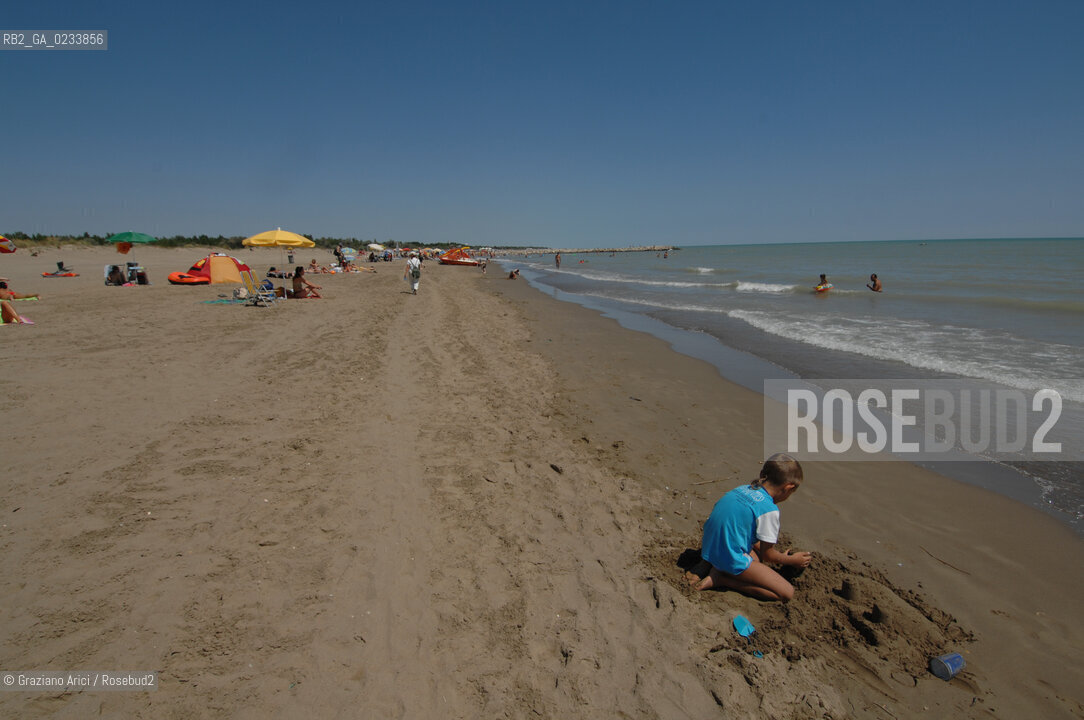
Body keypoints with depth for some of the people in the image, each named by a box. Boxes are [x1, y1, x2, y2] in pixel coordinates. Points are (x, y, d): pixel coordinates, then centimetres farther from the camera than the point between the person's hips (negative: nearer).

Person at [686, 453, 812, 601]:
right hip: (732, 559, -9)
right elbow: (767, 554, -3)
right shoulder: (769, 509, -16)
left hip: (709, 549, 9)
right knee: (787, 593, -3)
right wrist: (791, 560, 17)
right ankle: (721, 578, -8)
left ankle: (707, 565, 8)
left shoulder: (743, 489, 8)